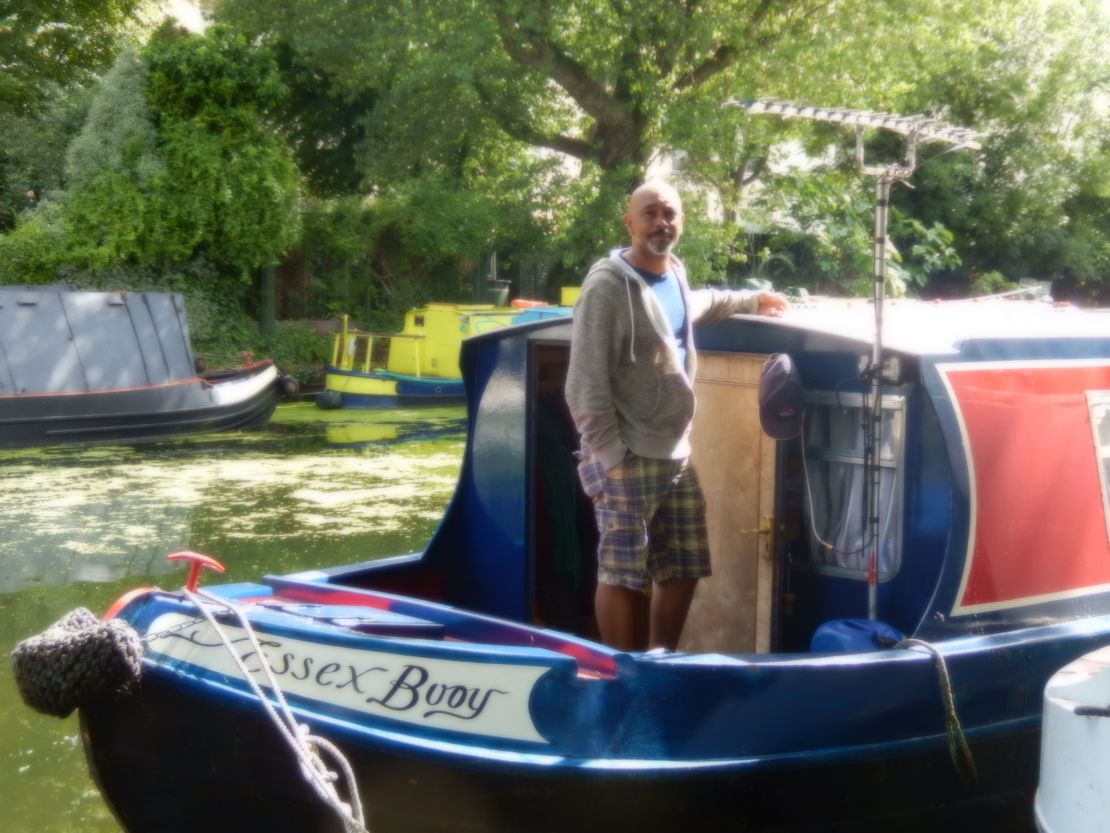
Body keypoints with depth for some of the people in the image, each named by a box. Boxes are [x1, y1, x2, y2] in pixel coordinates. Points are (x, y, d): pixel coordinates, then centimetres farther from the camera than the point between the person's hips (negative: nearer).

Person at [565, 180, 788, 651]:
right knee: (624, 576, -3)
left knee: (682, 573, 14)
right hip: (628, 461, -8)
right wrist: (611, 457, -18)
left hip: (677, 459, 9)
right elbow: (585, 386, -15)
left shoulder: (676, 276, 13)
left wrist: (752, 300, 46)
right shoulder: (609, 285, -13)